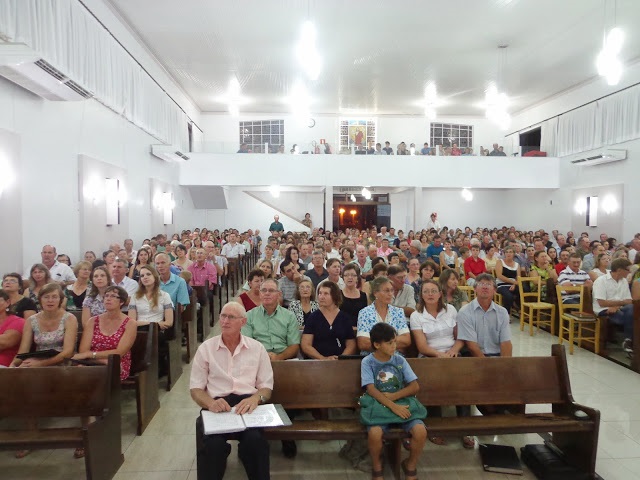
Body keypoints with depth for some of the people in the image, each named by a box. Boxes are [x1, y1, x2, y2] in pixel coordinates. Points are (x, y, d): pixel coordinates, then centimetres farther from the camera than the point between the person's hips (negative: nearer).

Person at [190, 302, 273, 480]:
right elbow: (195, 388, 8)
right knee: (212, 444, -32)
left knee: (255, 440, -31)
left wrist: (255, 398, -15)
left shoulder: (257, 348, 12)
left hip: (248, 403, 0)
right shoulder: (206, 348, 11)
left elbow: (266, 386, 10)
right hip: (217, 405, 0)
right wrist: (210, 403, -16)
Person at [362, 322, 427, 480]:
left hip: (401, 404, 3)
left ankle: (410, 465, 8)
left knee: (421, 431, -24)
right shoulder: (367, 362, -4)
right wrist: (393, 406, -26)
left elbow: (415, 386, 1)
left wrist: (393, 396, -13)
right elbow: (371, 390, -13)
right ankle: (377, 466, 2)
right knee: (375, 433, -33)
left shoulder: (400, 360, 5)